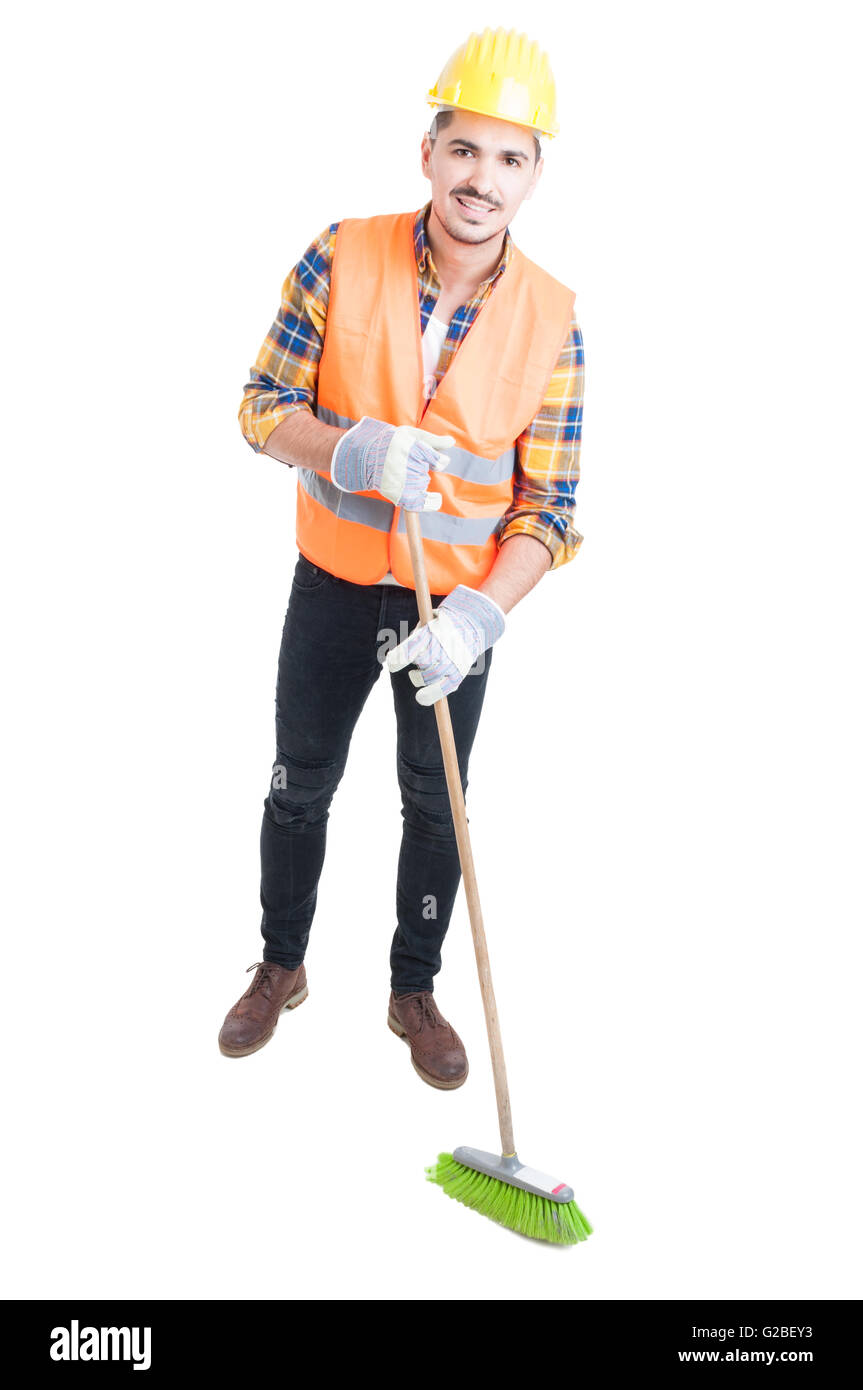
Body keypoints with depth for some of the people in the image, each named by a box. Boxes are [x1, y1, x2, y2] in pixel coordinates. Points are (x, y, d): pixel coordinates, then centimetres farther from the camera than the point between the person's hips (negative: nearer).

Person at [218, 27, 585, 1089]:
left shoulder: (551, 319, -11)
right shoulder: (343, 259, -12)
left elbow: (548, 505, -11)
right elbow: (264, 403, -8)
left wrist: (480, 614, -27)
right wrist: (351, 450, -29)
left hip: (461, 605, 0)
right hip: (334, 587, 1)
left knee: (436, 806, 13)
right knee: (298, 788, 14)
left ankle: (414, 992, 36)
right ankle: (281, 967, 39)